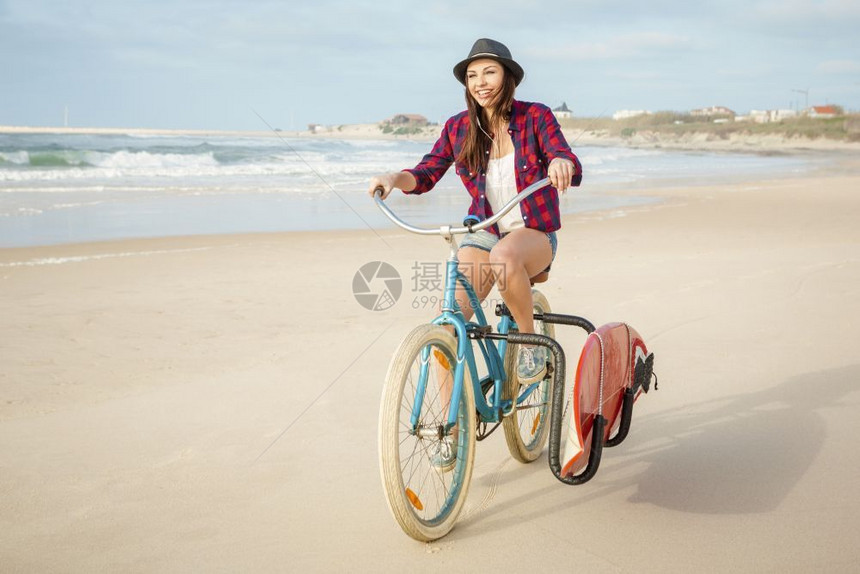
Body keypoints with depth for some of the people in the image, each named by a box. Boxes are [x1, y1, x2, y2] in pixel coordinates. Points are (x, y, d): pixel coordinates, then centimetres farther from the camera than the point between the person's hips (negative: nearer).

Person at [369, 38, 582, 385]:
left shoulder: (535, 117, -6)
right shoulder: (458, 128, 2)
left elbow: (574, 171, -16)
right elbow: (426, 174, 1)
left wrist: (561, 163, -41)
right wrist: (394, 179, -21)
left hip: (534, 233, -3)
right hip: (483, 235, 3)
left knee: (504, 255, -40)